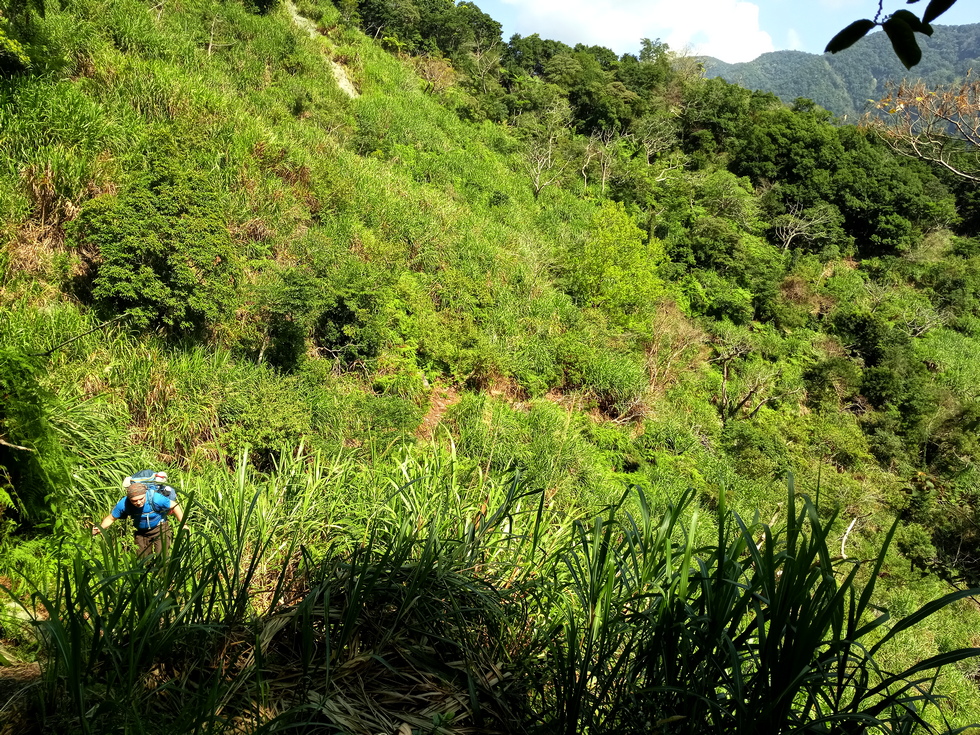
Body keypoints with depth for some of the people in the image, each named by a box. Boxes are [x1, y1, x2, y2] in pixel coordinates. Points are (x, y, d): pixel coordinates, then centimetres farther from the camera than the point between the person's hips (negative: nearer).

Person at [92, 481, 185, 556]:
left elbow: (174, 506, -20)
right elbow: (111, 518, -9)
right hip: (141, 532, 3)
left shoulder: (155, 499, -34)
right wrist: (100, 529, -27)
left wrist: (183, 524, -15)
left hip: (160, 528, -3)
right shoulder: (123, 504, -25)